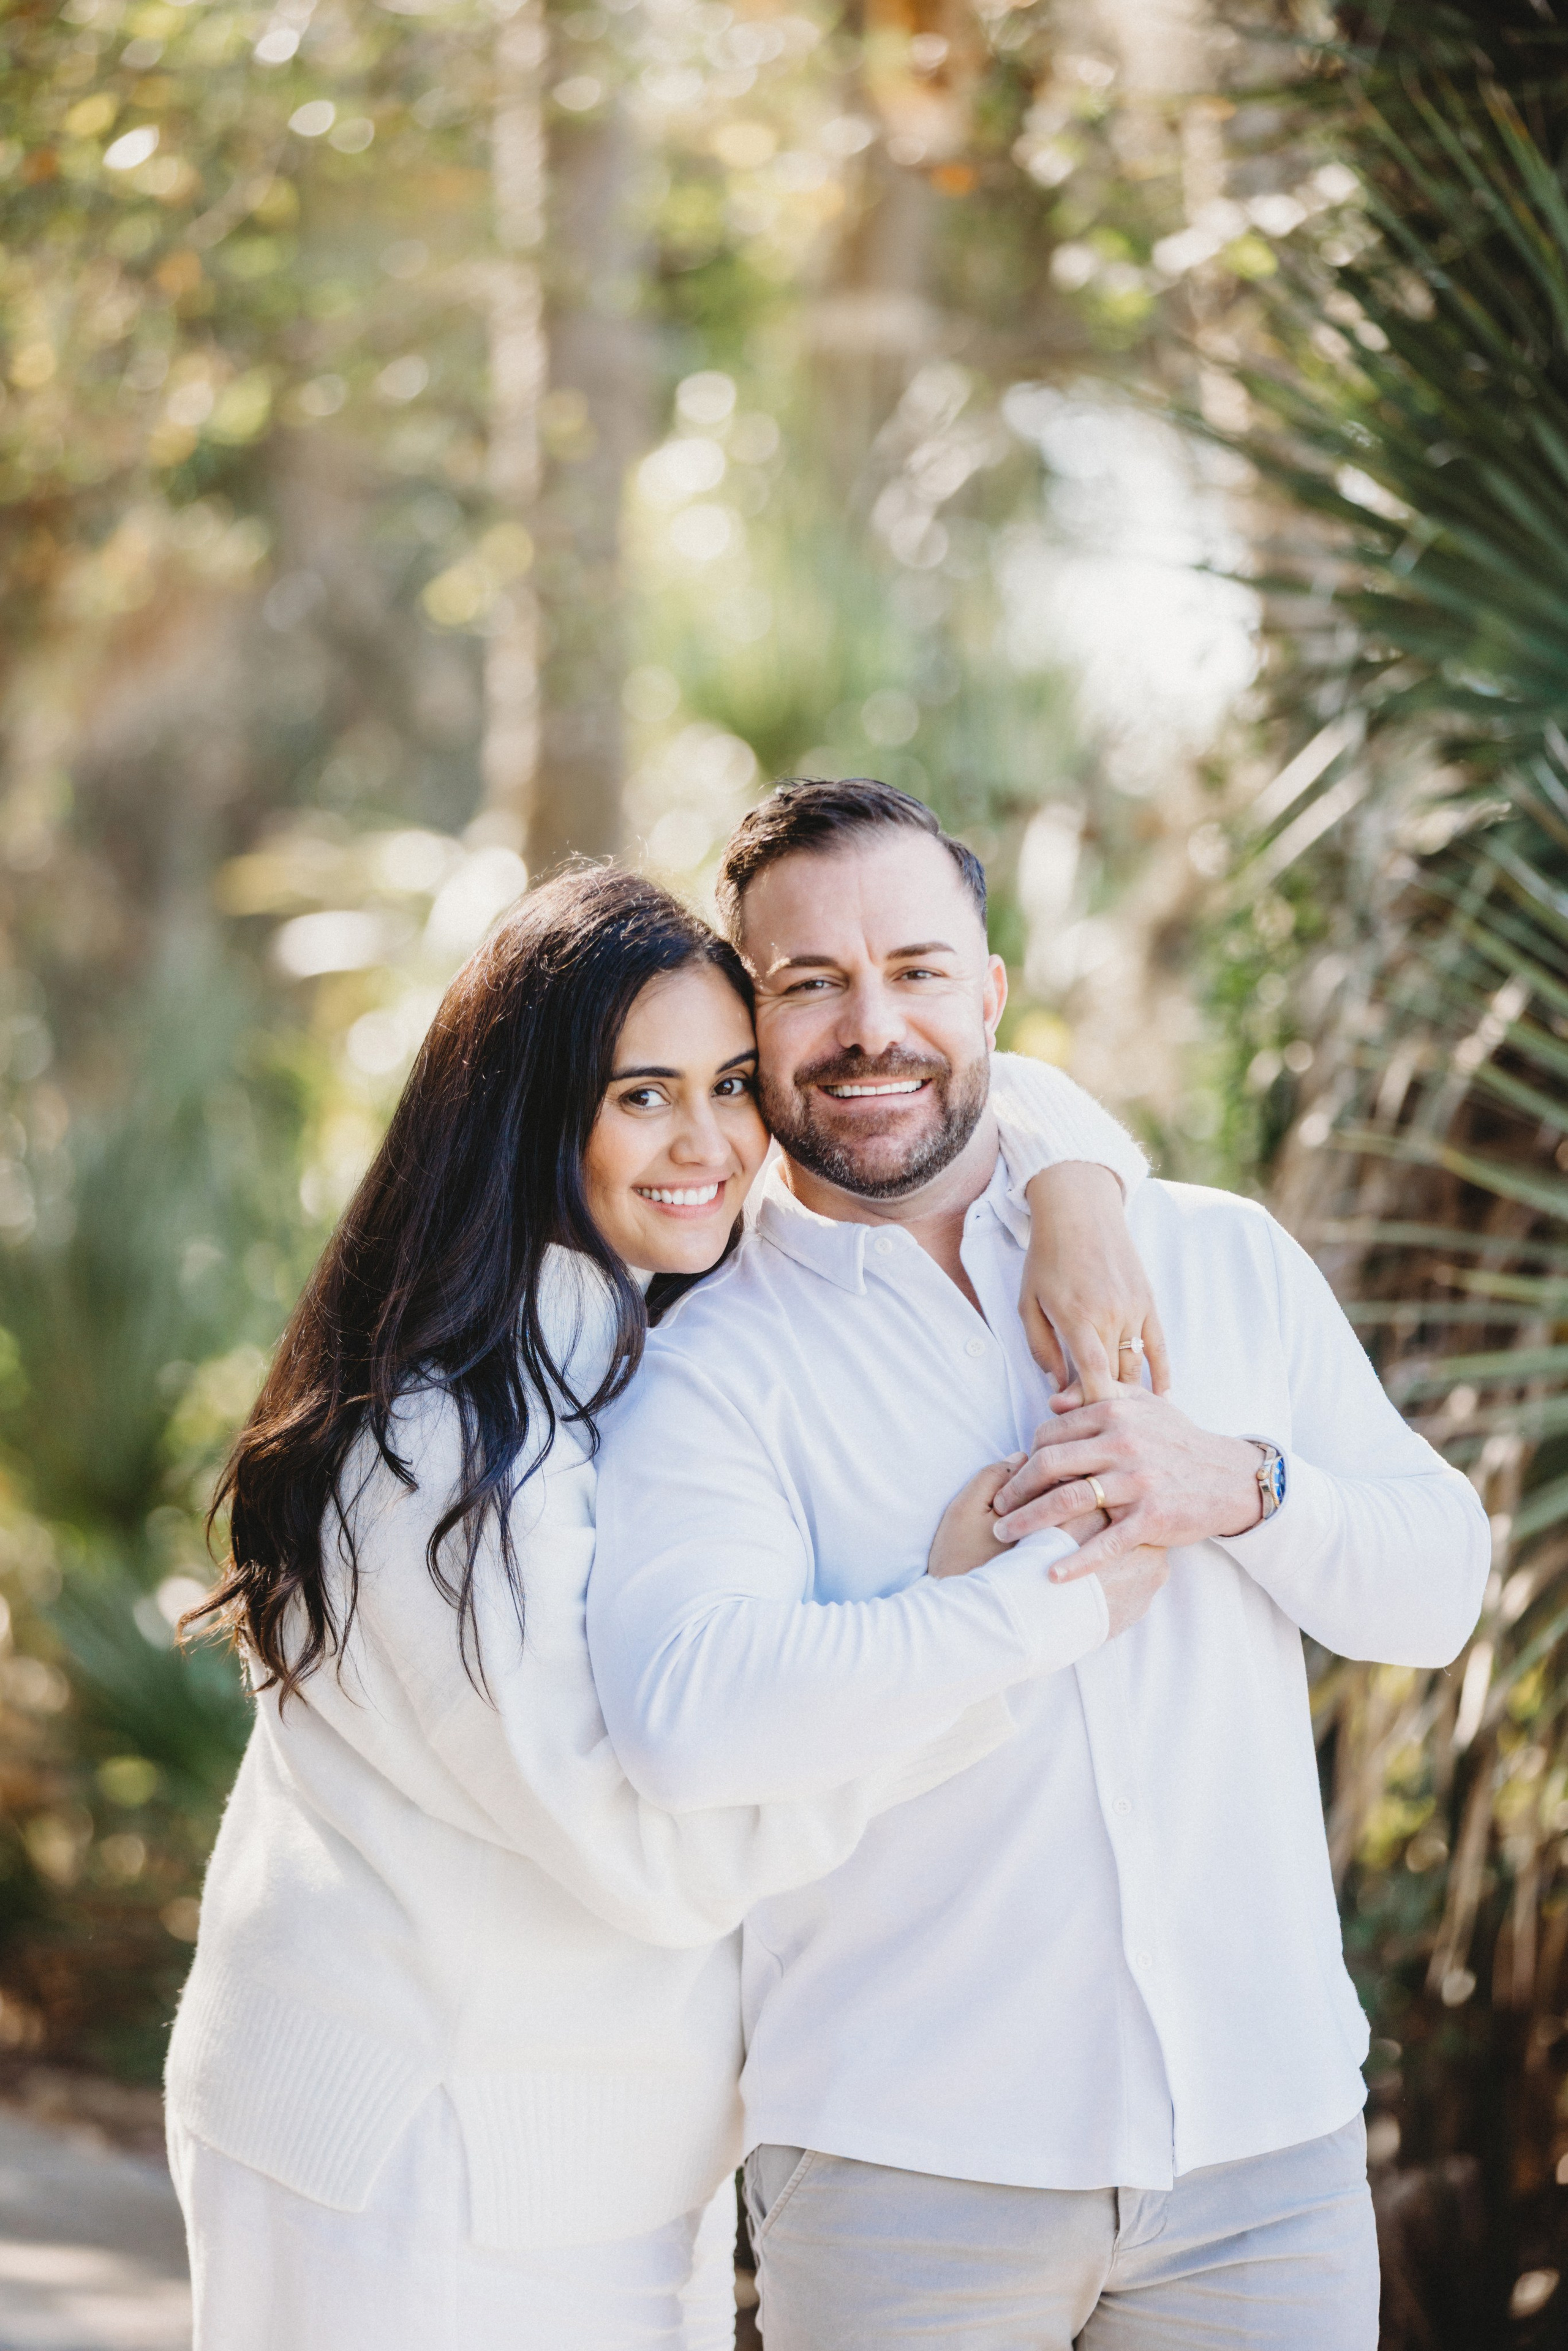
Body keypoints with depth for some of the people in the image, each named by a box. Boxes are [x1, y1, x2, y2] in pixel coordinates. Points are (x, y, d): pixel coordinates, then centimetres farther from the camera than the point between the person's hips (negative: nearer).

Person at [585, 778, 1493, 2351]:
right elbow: (688, 1724, -23)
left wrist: (1239, 1487, -13)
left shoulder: (1221, 1260, 8)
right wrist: (1078, 1593, -17)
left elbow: (1437, 1588, 8)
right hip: (907, 2164, -3)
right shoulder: (705, 1366, -6)